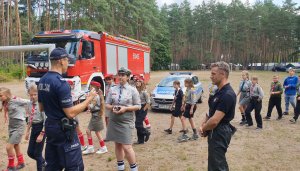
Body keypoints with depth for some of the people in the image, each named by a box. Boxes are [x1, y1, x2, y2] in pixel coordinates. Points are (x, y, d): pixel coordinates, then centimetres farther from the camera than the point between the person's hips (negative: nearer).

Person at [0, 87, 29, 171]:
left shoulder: (16, 100, -18)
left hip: (19, 126, -8)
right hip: (11, 126, 8)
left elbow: (28, 102, -15)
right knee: (16, 146, 18)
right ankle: (21, 163, 37)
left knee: (9, 146, -9)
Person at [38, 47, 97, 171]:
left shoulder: (42, 81, 6)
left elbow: (41, 108, 16)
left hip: (49, 126, 9)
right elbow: (70, 113, -22)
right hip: (63, 129, -9)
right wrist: (89, 99, -14)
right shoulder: (61, 83, -21)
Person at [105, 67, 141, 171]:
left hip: (126, 122, -4)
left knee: (127, 147, -6)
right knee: (117, 144, 12)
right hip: (113, 121, 4)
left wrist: (125, 108, -15)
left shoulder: (133, 90, -1)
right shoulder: (112, 89, 7)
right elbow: (107, 105, 11)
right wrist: (112, 107, -11)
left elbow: (138, 106, -1)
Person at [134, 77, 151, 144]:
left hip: (143, 109, -7)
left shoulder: (144, 92, -14)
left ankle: (146, 133, 17)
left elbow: (148, 102, -13)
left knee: (138, 124, -10)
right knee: (138, 124, 10)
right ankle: (140, 140, 21)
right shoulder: (136, 91, 4)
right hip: (137, 109, 7)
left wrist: (143, 109, -12)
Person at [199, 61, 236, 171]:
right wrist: (202, 125, -1)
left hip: (220, 133, -10)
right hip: (215, 132, 10)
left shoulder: (227, 94, -24)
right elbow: (211, 111, 14)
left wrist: (203, 129, -8)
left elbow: (214, 121, -27)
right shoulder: (219, 91, 9)